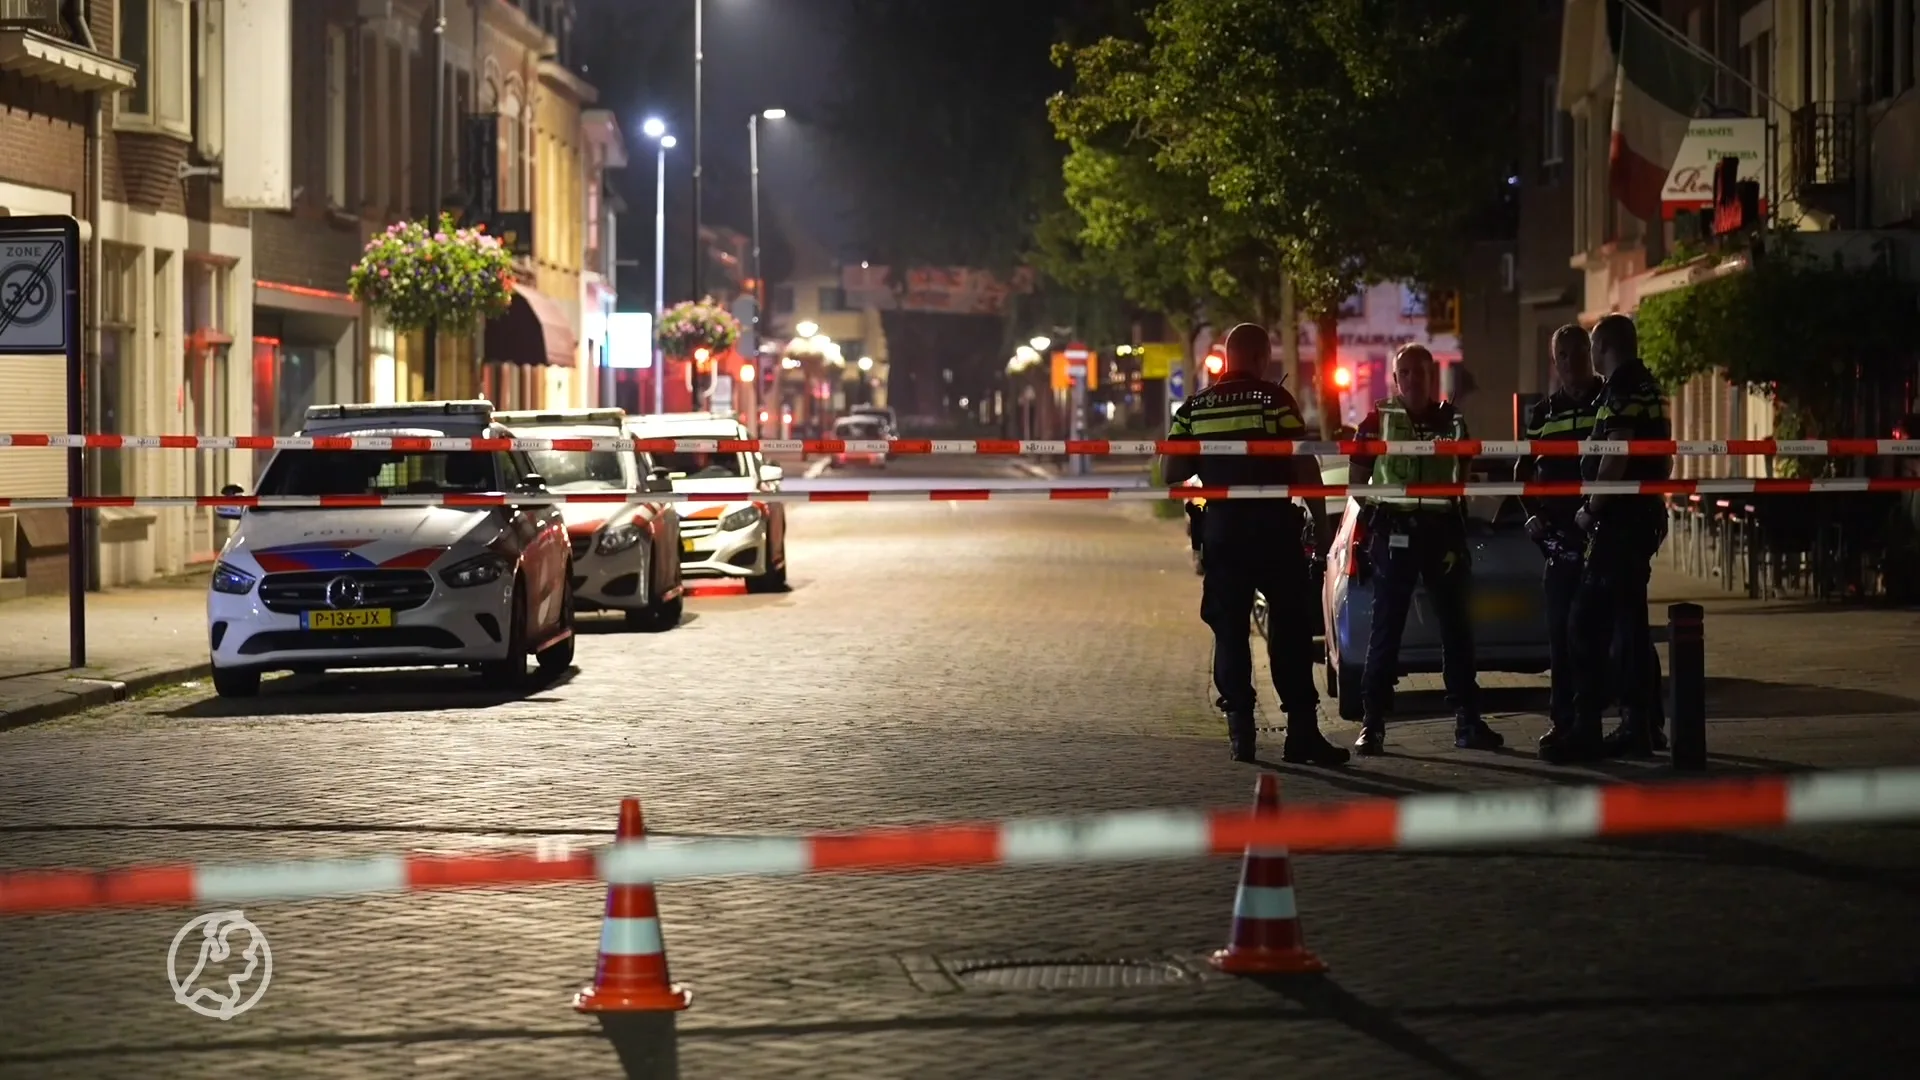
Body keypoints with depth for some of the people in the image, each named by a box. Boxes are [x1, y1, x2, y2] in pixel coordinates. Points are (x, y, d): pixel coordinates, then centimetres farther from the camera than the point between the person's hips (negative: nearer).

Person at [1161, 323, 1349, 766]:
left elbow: (1171, 472, 3)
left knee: (1230, 631, 9)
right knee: (1290, 630, 2)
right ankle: (1302, 732, -1)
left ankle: (1240, 730, 6)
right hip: (1273, 527, -3)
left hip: (1220, 529, 3)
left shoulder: (1193, 409, 5)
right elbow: (1303, 465, -11)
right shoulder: (1274, 400, -7)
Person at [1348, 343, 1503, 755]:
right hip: (1394, 534, -3)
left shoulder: (1452, 421, 11)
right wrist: (1374, 507, -7)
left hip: (1444, 532, 3)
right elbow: (1356, 480, 5)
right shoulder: (1378, 421, 2)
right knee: (1386, 629, -3)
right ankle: (1372, 725, 0)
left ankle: (1468, 721, 14)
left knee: (1458, 627, 7)